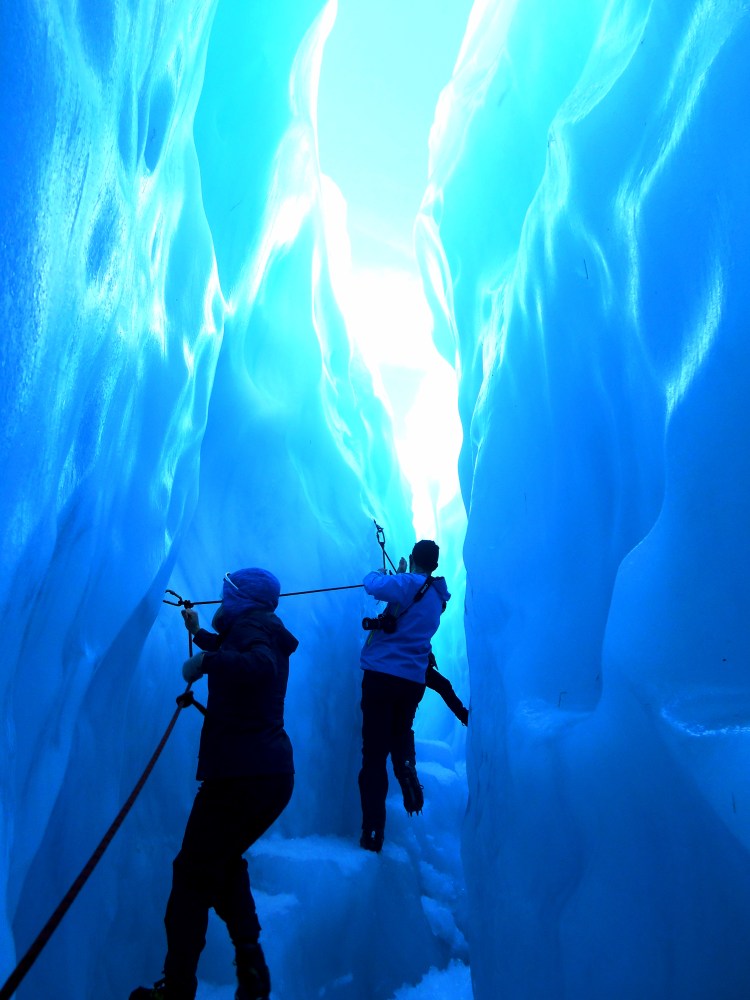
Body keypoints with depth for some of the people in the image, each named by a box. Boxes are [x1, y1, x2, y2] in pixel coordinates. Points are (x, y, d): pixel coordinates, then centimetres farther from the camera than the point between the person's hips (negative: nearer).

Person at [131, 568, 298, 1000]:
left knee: (194, 875, 5)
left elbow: (259, 666, -35)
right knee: (226, 863, 24)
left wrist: (204, 662, -24)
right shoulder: (264, 635, 17)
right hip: (276, 774, 9)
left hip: (241, 775, -9)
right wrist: (198, 632, 51)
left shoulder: (250, 627, -10)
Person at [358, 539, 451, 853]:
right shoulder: (437, 596, 11)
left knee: (374, 754, -1)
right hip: (413, 682, 6)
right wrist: (400, 577, 25)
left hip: (382, 676, -6)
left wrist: (377, 574, -2)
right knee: (401, 738, 31)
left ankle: (372, 834, 0)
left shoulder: (409, 584, -11)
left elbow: (373, 585, -23)